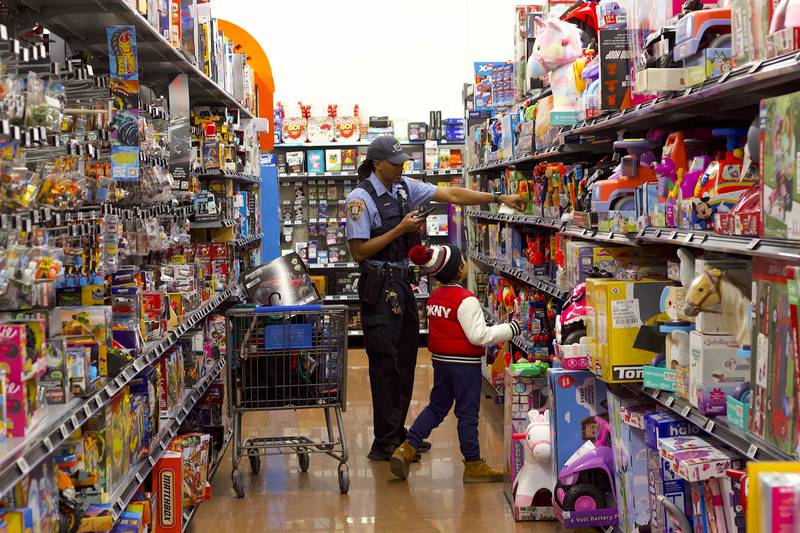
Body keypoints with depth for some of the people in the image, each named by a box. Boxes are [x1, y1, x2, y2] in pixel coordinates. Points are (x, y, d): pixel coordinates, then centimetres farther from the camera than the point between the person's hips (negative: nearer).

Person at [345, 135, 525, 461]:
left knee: (405, 360, 13)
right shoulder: (360, 198, -12)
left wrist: (500, 199, 0)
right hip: (379, 287, -8)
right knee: (386, 364, -5)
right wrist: (400, 229, -15)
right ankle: (384, 444, 3)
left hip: (403, 282, 8)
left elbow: (451, 195, 6)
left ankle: (397, 434, 24)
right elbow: (359, 252, -15)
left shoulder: (404, 187, 8)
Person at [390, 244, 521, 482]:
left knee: (437, 406, 17)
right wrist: (510, 329, -12)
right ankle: (473, 464, 11)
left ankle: (407, 448, 9)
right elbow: (478, 336, -21)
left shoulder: (434, 297, 7)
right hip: (464, 363, -7)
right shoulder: (466, 300, -19)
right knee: (467, 413, 2)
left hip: (440, 360, 8)